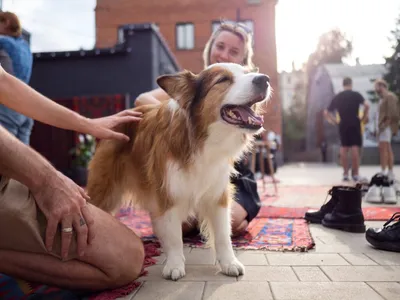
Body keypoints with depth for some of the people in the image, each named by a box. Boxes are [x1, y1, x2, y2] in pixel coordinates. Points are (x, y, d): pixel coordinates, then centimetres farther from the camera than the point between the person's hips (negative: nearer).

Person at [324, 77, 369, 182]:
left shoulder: (337, 97, 9)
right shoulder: (356, 95, -2)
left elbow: (326, 112, 7)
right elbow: (367, 105, -18)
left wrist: (333, 120, 12)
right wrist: (364, 117, -5)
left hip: (343, 125, 3)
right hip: (354, 124, -3)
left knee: (344, 149, 9)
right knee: (355, 148, 0)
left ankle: (345, 174, 10)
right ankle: (355, 174, 1)